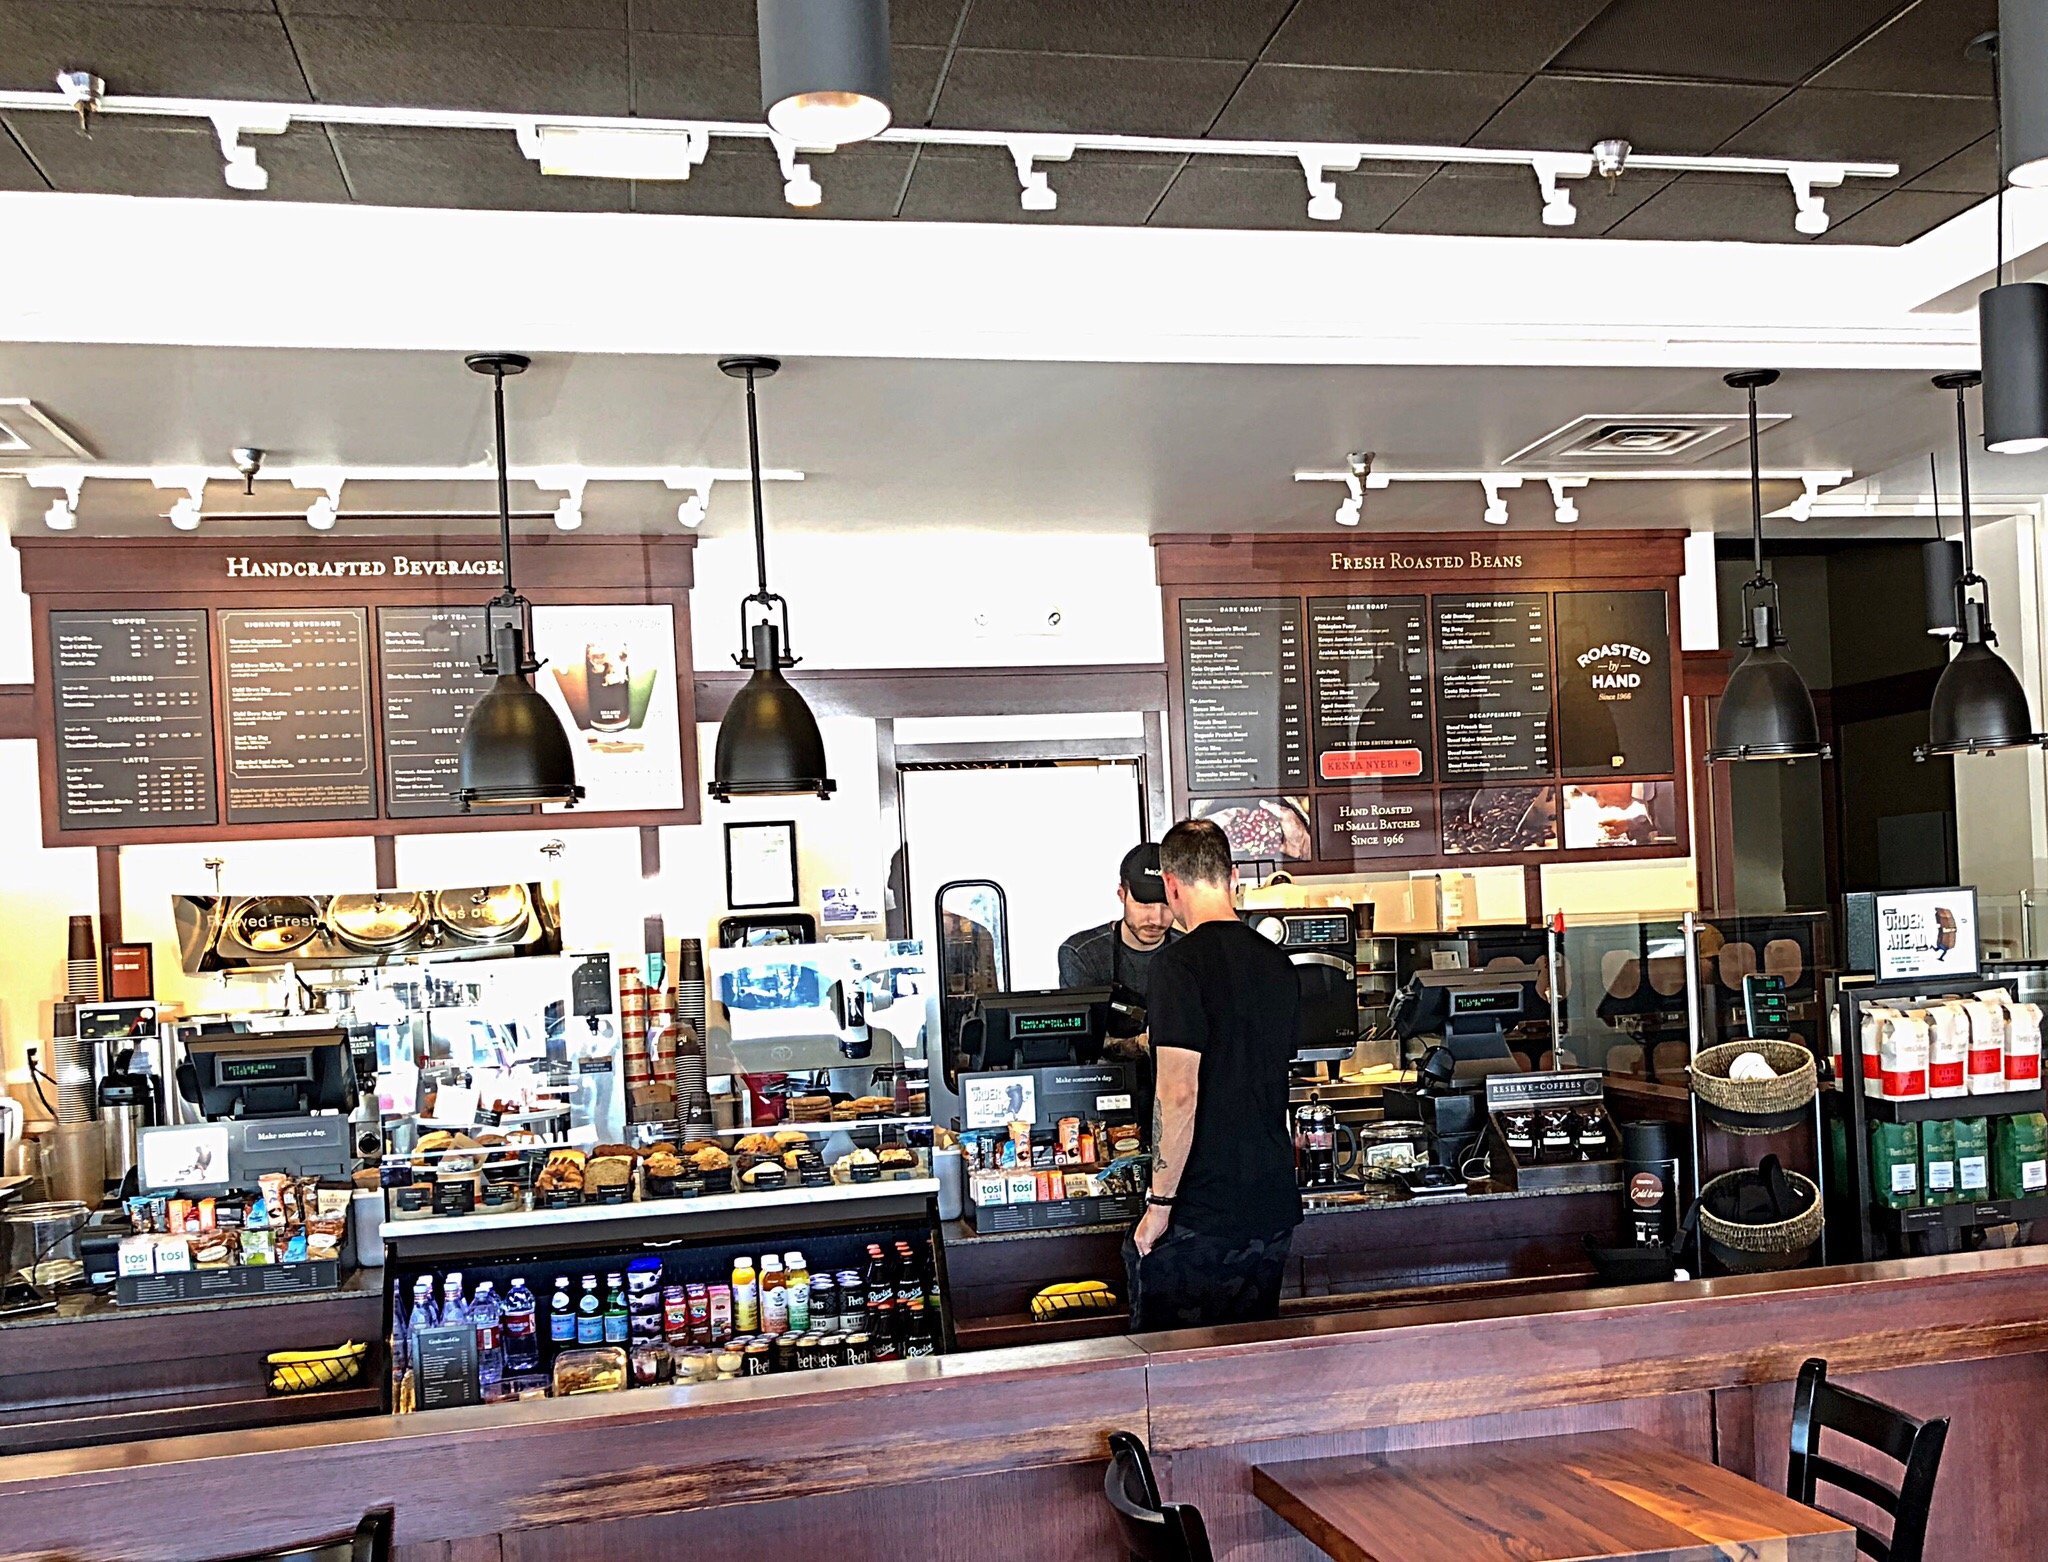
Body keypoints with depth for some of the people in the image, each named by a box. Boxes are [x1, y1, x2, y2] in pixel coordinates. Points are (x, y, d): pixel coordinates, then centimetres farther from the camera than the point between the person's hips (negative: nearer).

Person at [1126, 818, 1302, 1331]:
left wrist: (1159, 1203, -13)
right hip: (1274, 1209, 7)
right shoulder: (1278, 964, 7)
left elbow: (1178, 1094, -21)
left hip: (1197, 1216, -7)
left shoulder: (1179, 964, -15)